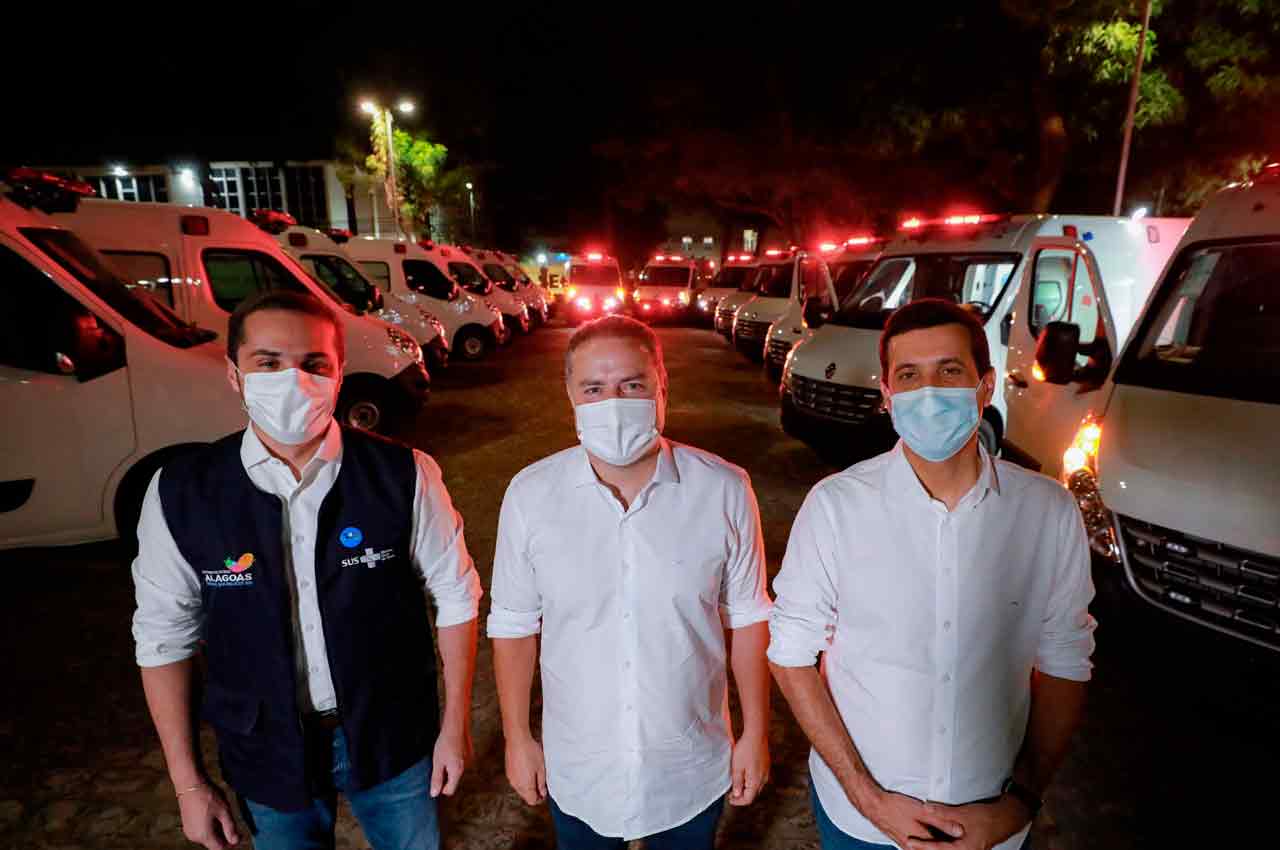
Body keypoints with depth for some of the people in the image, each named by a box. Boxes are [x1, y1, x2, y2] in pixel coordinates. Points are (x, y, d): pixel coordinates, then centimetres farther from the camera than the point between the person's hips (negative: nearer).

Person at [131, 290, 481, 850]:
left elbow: (454, 595, -7)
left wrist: (455, 725, -3)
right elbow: (166, 638, -3)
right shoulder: (179, 494, -13)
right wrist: (188, 782, 2)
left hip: (393, 736, 0)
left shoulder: (403, 475, -19)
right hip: (268, 756, 1)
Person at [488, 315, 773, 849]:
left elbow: (746, 618, -5)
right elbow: (514, 624, -4)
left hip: (692, 770, 0)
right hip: (577, 771, 1)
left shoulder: (724, 490, -15)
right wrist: (517, 739, 1)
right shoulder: (530, 495, -15)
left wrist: (756, 733, 0)